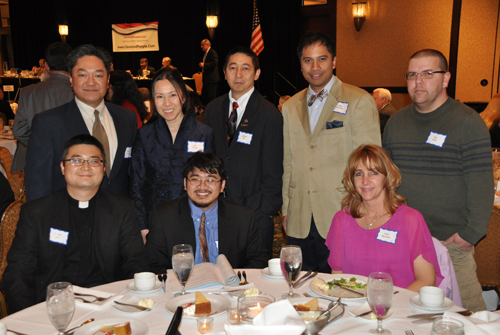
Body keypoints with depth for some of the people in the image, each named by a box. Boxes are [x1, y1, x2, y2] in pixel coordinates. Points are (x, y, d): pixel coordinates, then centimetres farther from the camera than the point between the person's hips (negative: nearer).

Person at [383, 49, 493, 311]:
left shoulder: (468, 122, -6)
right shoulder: (396, 122, 9)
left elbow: (481, 185, -10)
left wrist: (471, 233, -13)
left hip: (452, 241, -4)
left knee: (465, 309, 4)